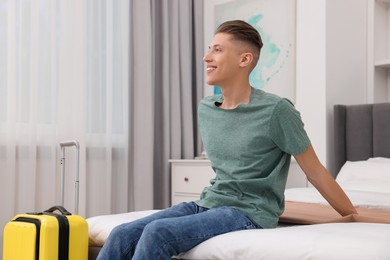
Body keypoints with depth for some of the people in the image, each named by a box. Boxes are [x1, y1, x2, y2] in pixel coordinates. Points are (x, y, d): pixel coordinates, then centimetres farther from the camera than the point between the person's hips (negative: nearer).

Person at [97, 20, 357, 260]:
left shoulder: (276, 110, -12)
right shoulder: (205, 109, 8)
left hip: (249, 213, -6)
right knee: (122, 236, -13)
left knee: (157, 232, -28)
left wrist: (354, 218, 1)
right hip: (209, 203, 6)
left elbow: (315, 171, -4)